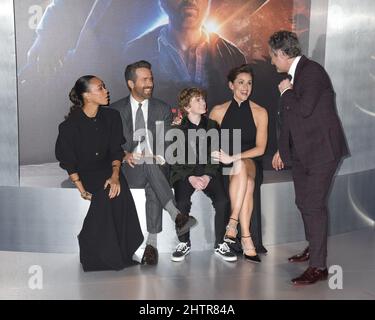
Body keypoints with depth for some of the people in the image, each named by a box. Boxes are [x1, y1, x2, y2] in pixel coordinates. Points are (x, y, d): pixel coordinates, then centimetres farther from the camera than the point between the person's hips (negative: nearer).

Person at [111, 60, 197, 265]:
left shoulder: (162, 109, 12)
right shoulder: (116, 110, 10)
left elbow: (166, 143, 4)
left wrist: (156, 155, -18)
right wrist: (125, 154, -18)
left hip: (156, 166, 1)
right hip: (129, 168, 0)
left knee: (153, 186, -34)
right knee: (149, 165, -35)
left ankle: (152, 243, -33)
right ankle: (176, 215, -40)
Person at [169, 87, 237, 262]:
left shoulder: (212, 126, 12)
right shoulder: (178, 129, 4)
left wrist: (207, 176, -11)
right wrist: (190, 177, -16)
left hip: (208, 172, 2)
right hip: (184, 173, -2)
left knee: (223, 201, -24)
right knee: (182, 203, -29)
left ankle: (220, 244, -6)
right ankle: (184, 243, -6)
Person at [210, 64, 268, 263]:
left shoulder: (260, 112, 3)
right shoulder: (218, 111, 6)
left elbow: (260, 148, -6)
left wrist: (234, 158, -19)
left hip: (249, 162, 0)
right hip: (224, 165, 0)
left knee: (241, 167, -36)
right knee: (247, 183, -33)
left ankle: (232, 224, -38)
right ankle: (246, 238, -36)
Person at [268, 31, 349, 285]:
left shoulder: (312, 71, -14)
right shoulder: (294, 75, 13)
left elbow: (304, 109, -27)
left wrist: (286, 92, -9)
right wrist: (282, 149, 23)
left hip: (322, 149, -9)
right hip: (301, 151, 9)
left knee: (314, 206, -9)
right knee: (304, 203, 17)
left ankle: (319, 266, -1)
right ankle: (313, 248, 36)